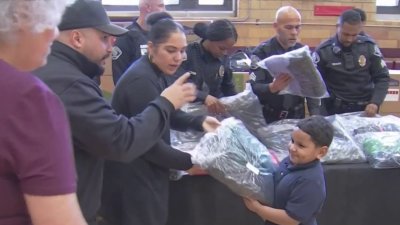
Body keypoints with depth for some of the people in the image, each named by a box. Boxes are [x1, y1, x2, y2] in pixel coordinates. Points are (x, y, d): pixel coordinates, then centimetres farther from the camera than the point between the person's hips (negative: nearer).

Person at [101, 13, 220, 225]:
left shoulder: (156, 73, 7)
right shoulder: (142, 80, -25)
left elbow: (169, 115, 16)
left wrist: (199, 122, 1)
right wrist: (190, 162, -17)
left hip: (145, 171, 10)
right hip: (132, 176, -10)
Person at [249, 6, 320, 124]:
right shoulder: (262, 52, -10)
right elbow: (254, 87, -17)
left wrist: (315, 115, -8)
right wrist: (272, 87, -37)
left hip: (297, 117, 4)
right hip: (269, 119, -3)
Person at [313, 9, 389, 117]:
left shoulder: (369, 46, -5)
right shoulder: (323, 51, -10)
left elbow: (382, 77, 1)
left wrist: (375, 103, -15)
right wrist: (321, 116, -17)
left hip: (364, 109, 2)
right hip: (335, 110, -2)